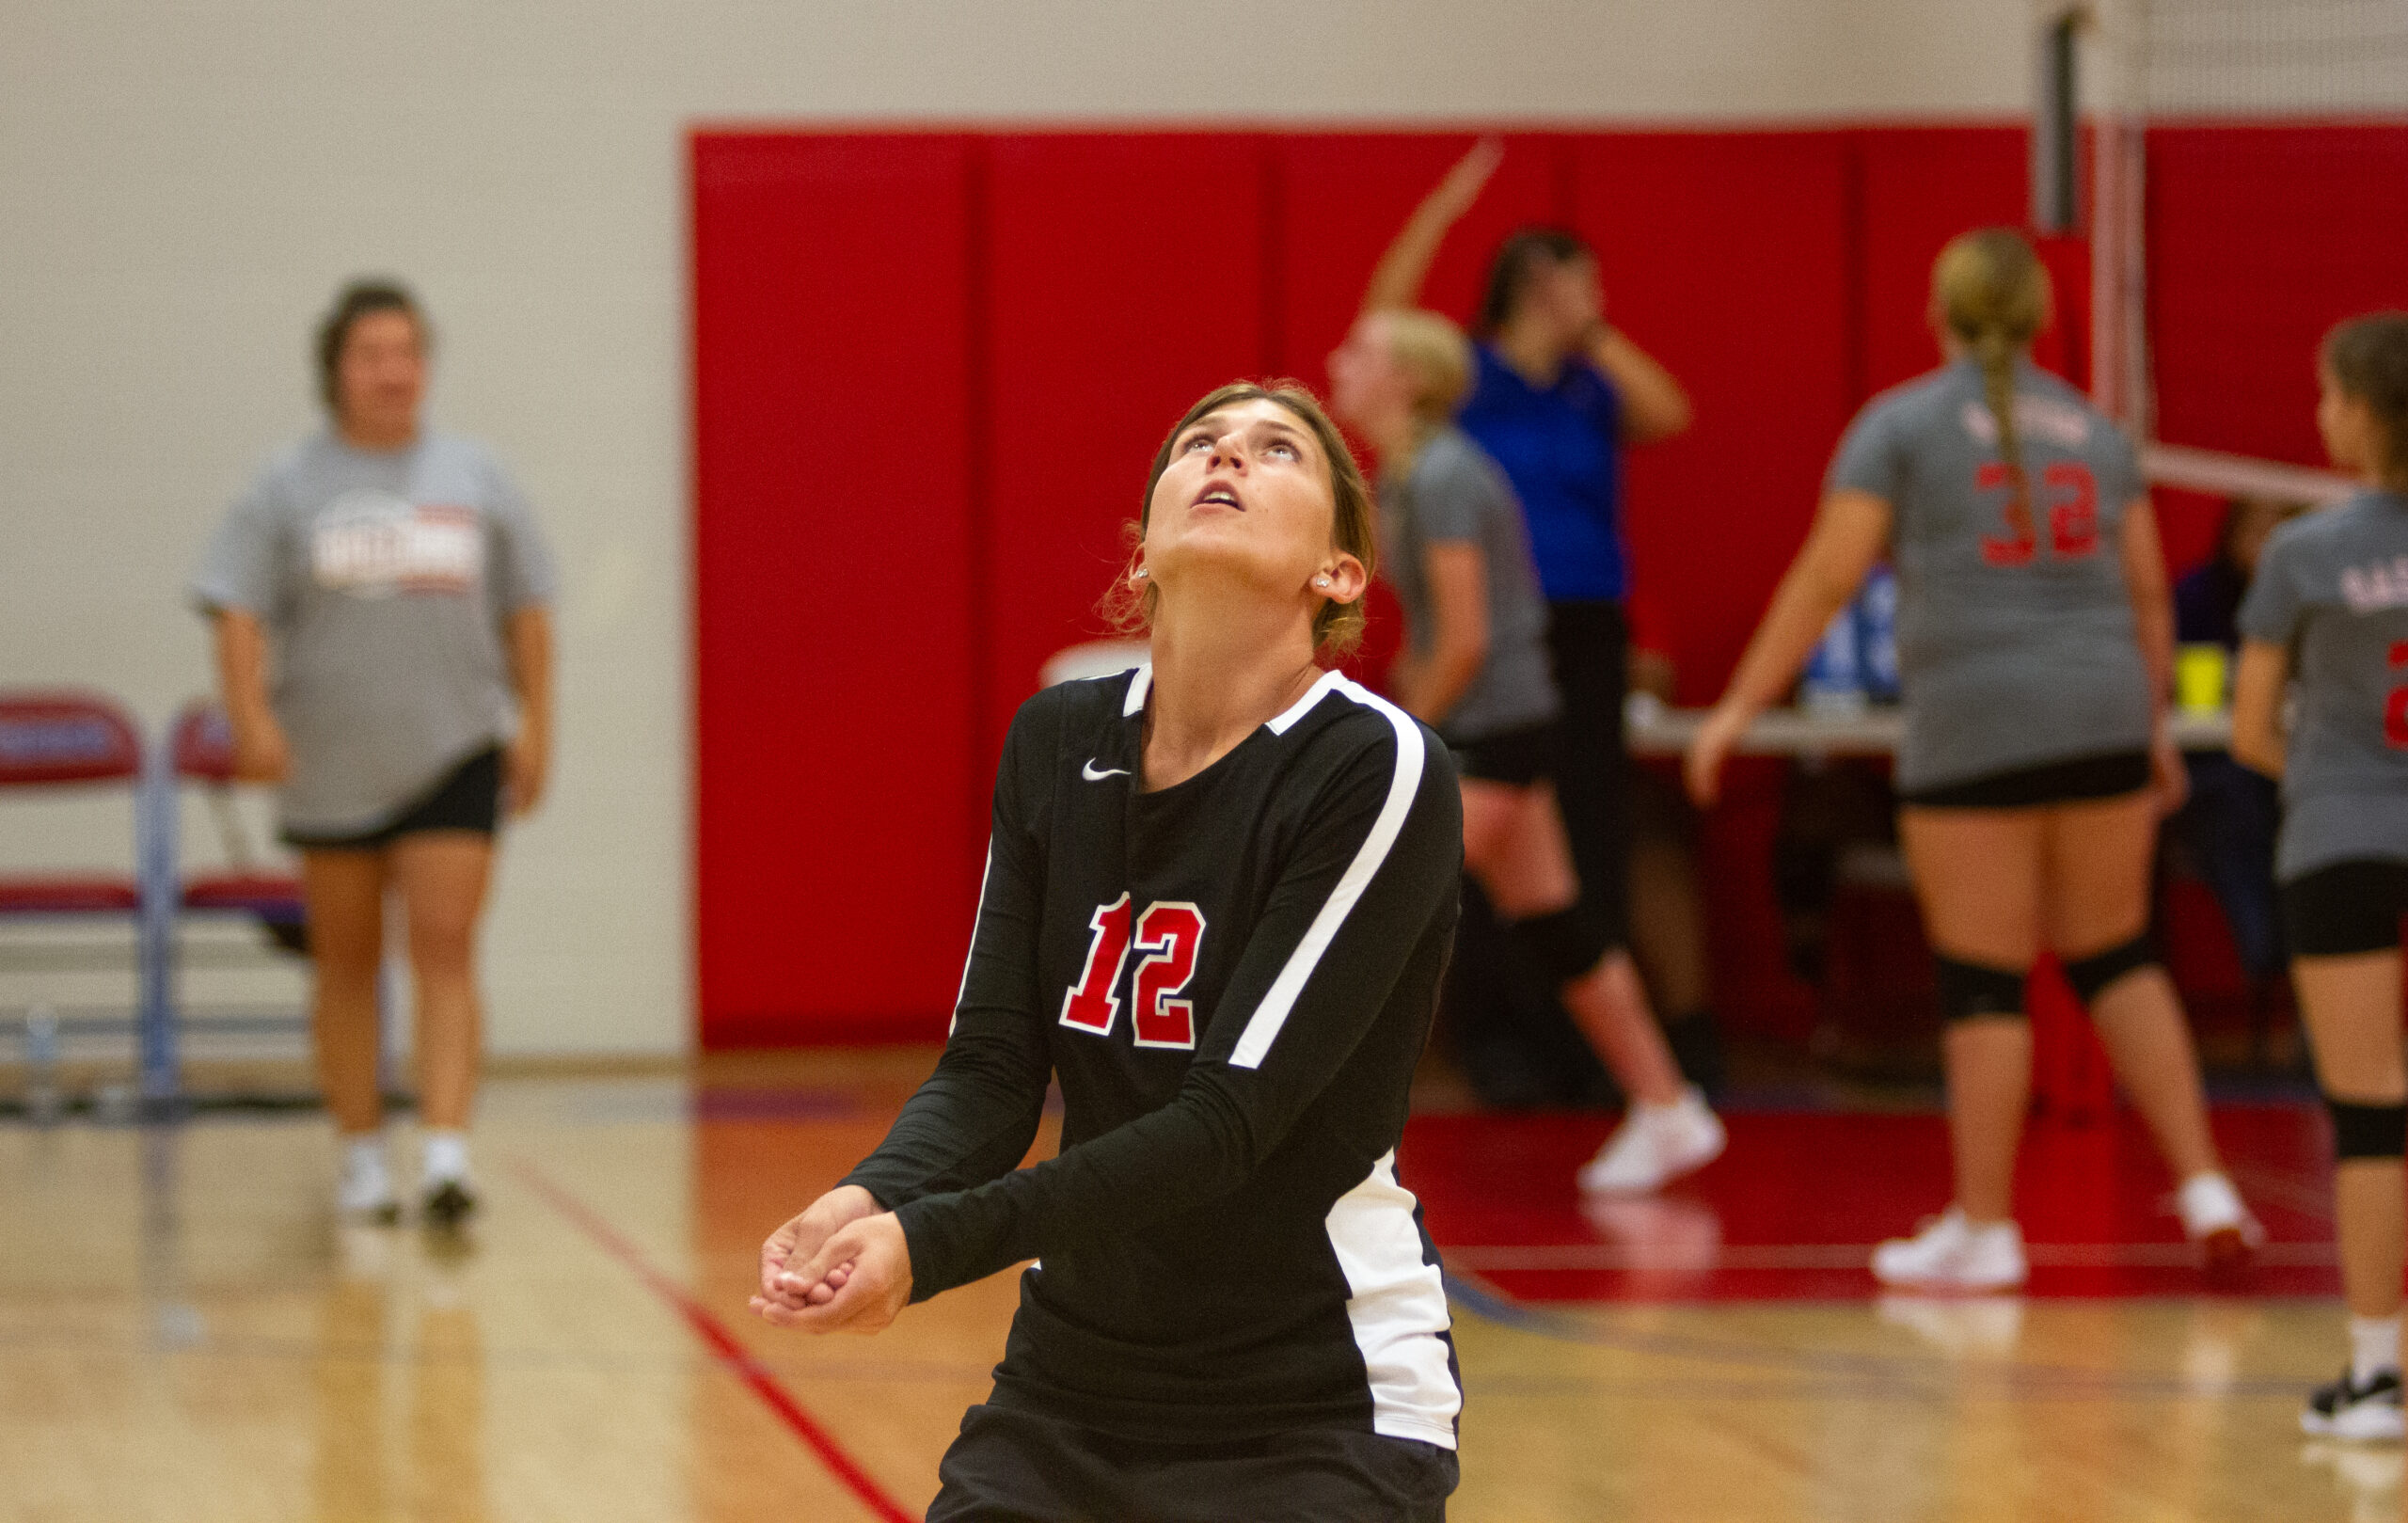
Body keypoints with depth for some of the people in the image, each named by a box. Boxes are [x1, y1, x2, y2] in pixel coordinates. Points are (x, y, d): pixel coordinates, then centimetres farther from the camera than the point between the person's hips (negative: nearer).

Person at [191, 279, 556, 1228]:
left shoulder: (475, 479, 4)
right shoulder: (289, 489, -1)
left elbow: (527, 609, 9)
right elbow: (239, 613, -7)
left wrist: (536, 723, 3)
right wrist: (252, 717, -20)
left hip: (455, 753, 0)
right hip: (332, 759, 0)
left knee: (446, 951, -12)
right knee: (347, 962, 10)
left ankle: (447, 1156, -19)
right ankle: (361, 1159, 21)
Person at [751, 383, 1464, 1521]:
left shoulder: (1379, 771, -14)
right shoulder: (1056, 742, 3)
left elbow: (1230, 1118, -20)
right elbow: (992, 1063, -2)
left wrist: (932, 1244, -28)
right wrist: (872, 1202, -23)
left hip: (1315, 1418, -5)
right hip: (1070, 1394, 5)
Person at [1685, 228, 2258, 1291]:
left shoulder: (1901, 424, -1)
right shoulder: (2093, 429, 12)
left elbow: (1827, 576, -6)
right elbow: (2147, 592, 15)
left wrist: (1740, 705, 0)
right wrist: (2157, 727, 26)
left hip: (1974, 729, -4)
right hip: (2102, 721, 4)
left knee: (1983, 984, 0)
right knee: (2116, 958, 16)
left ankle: (1983, 1227, 5)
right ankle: (2204, 1189, 9)